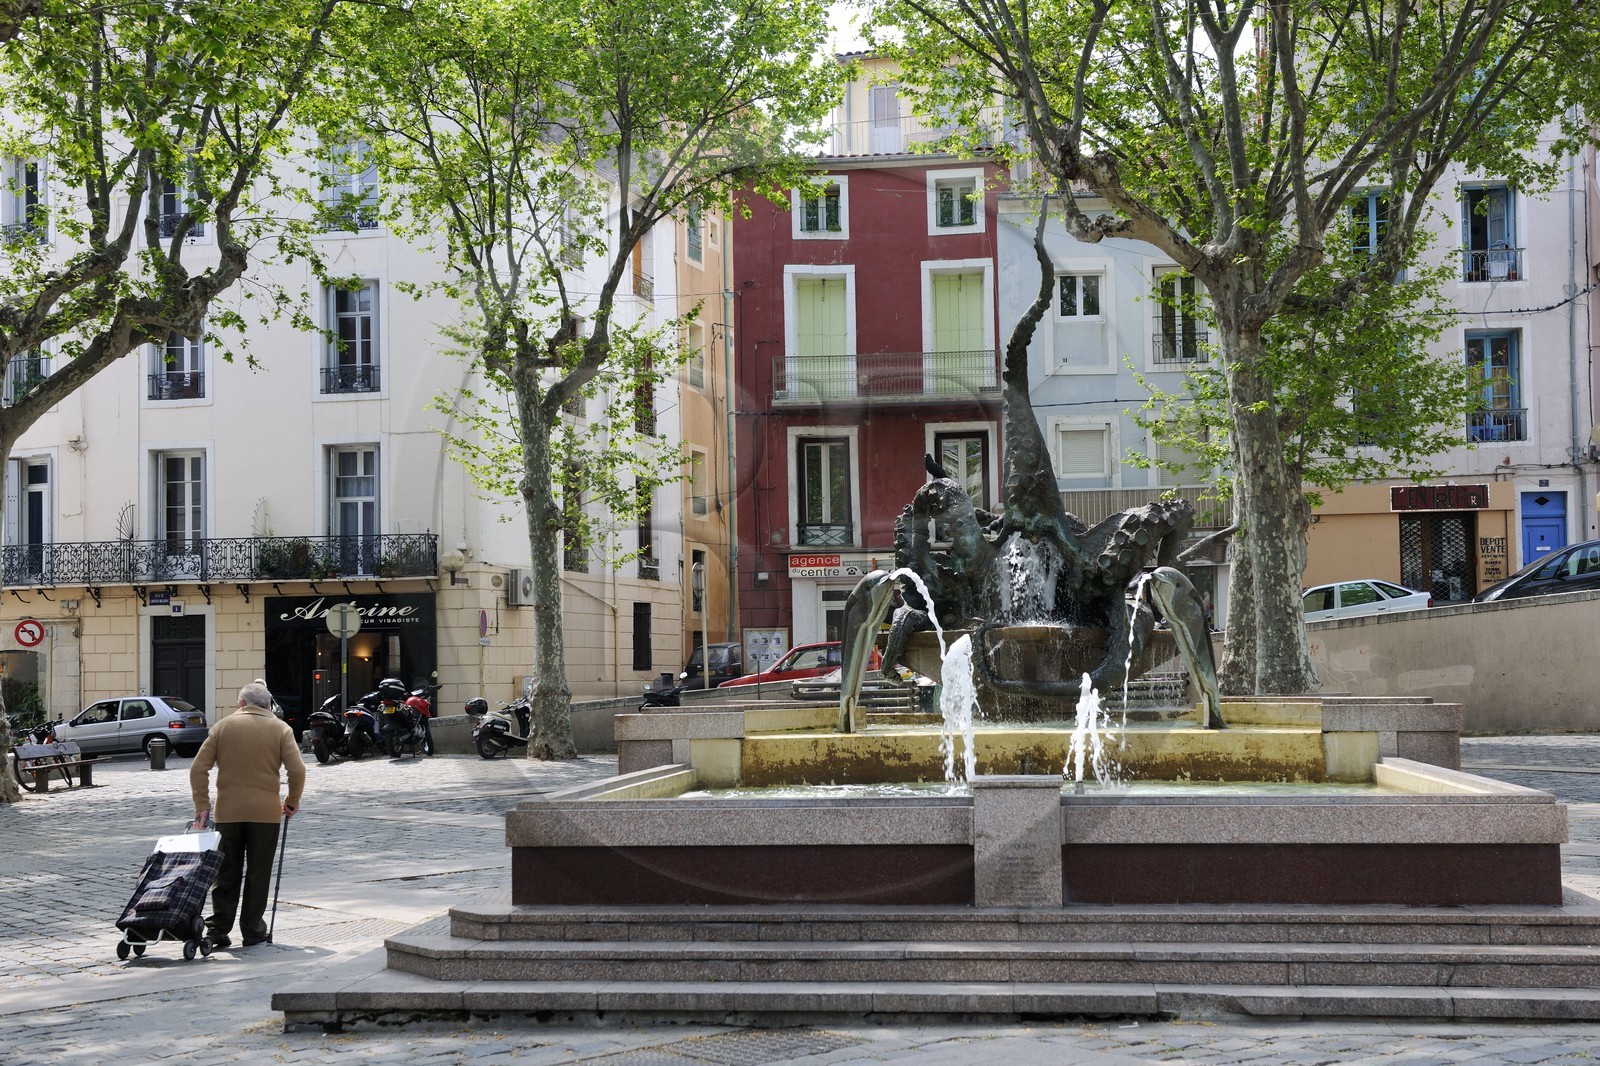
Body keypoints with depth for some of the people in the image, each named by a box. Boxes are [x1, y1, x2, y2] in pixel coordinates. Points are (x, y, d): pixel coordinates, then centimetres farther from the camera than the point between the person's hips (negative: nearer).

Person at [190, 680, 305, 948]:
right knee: (258, 873, 8)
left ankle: (219, 928, 7)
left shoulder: (223, 726, 5)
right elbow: (297, 770, -7)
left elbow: (198, 768, 0)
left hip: (228, 812, 1)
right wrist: (292, 802, 7)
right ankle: (253, 931, 11)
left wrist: (202, 805, 3)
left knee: (227, 873, 10)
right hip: (265, 813, -1)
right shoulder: (280, 729, 1)